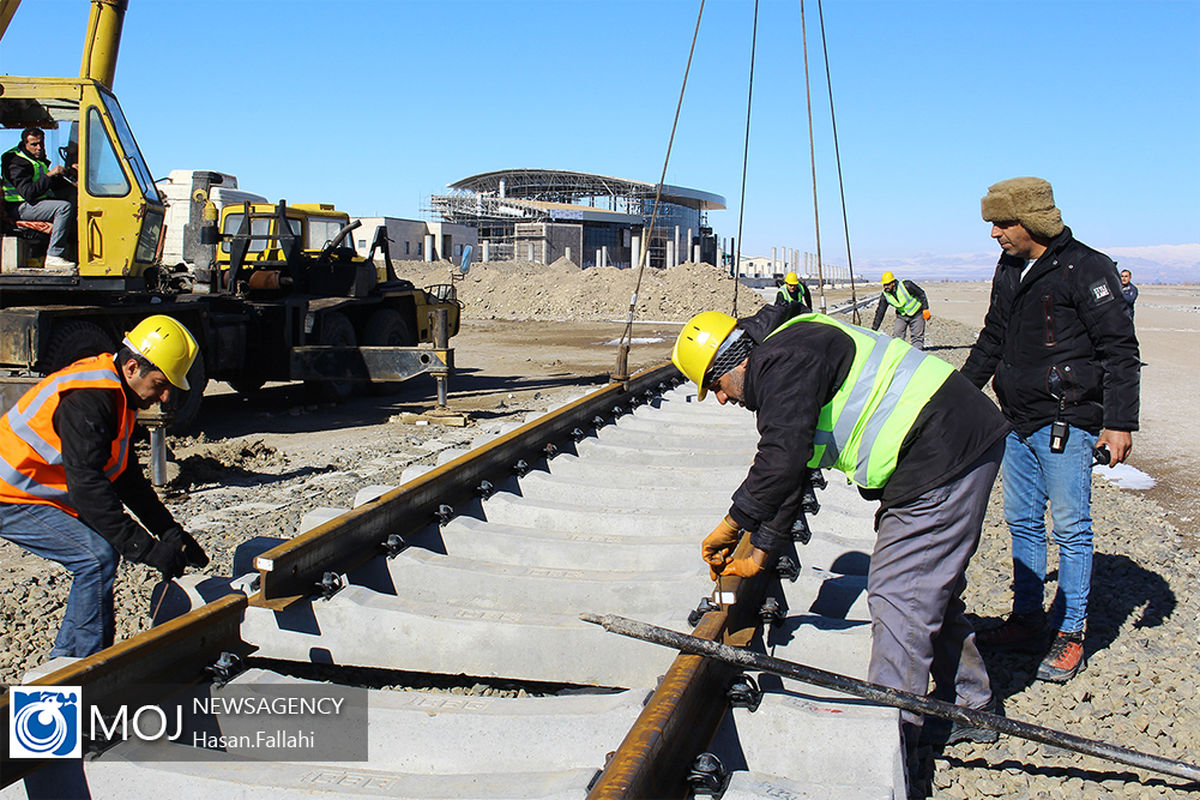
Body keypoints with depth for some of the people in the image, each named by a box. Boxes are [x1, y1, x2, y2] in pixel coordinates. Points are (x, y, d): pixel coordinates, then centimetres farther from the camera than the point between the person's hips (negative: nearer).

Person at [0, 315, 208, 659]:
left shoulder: (115, 394, 6)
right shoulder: (86, 399, -26)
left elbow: (127, 476, 11)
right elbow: (87, 486, -31)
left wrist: (172, 534, 3)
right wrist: (147, 549, -32)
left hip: (37, 492, 10)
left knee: (100, 553, 10)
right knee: (98, 557, -18)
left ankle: (64, 660, 20)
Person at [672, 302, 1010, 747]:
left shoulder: (783, 362, -15)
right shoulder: (775, 374, 19)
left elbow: (782, 458, -24)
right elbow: (788, 472, 22)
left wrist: (733, 524, -12)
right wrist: (760, 554, 22)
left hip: (944, 458, -11)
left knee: (897, 593, -5)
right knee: (929, 587, 20)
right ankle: (970, 710, 33)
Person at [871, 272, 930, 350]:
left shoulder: (906, 285, -25)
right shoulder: (885, 295, -13)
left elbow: (921, 294, -13)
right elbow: (880, 313, -8)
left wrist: (925, 309, -16)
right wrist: (874, 329, -9)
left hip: (916, 313, -3)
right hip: (902, 315, 4)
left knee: (917, 337, -4)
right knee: (897, 335, -9)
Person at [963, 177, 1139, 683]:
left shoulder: (1085, 269, -10)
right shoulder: (1009, 271, 12)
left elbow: (1119, 350, -11)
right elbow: (992, 340, 25)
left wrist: (1119, 422, -15)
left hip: (1067, 423, -8)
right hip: (1019, 422, 8)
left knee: (1070, 528, -1)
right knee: (1022, 522, 12)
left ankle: (1070, 634, 8)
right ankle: (1027, 620, 23)